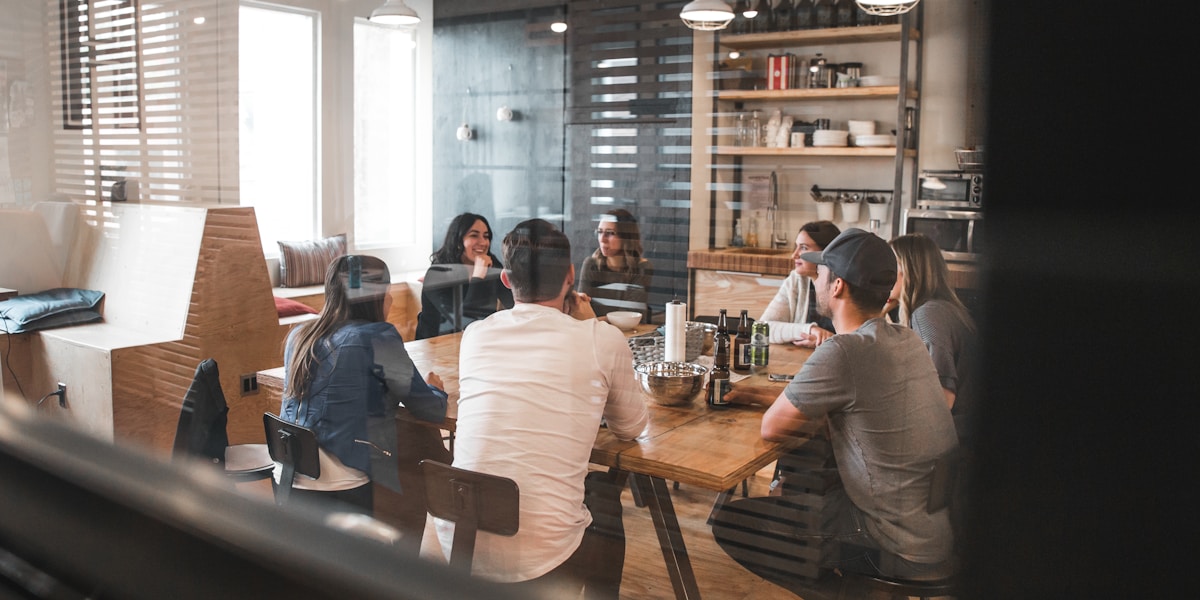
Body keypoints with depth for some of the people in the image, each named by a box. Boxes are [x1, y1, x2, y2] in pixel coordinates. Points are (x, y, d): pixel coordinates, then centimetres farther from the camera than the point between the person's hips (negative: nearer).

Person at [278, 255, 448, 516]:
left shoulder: (299, 336, 7)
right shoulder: (378, 337, -12)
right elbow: (432, 410, -6)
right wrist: (435, 389, 16)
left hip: (286, 479, 7)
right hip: (340, 491, -6)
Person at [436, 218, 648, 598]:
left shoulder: (475, 335, 3)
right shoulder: (604, 340, -7)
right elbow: (631, 428, 11)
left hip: (457, 546, 4)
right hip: (541, 560, -3)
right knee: (605, 492, 28)